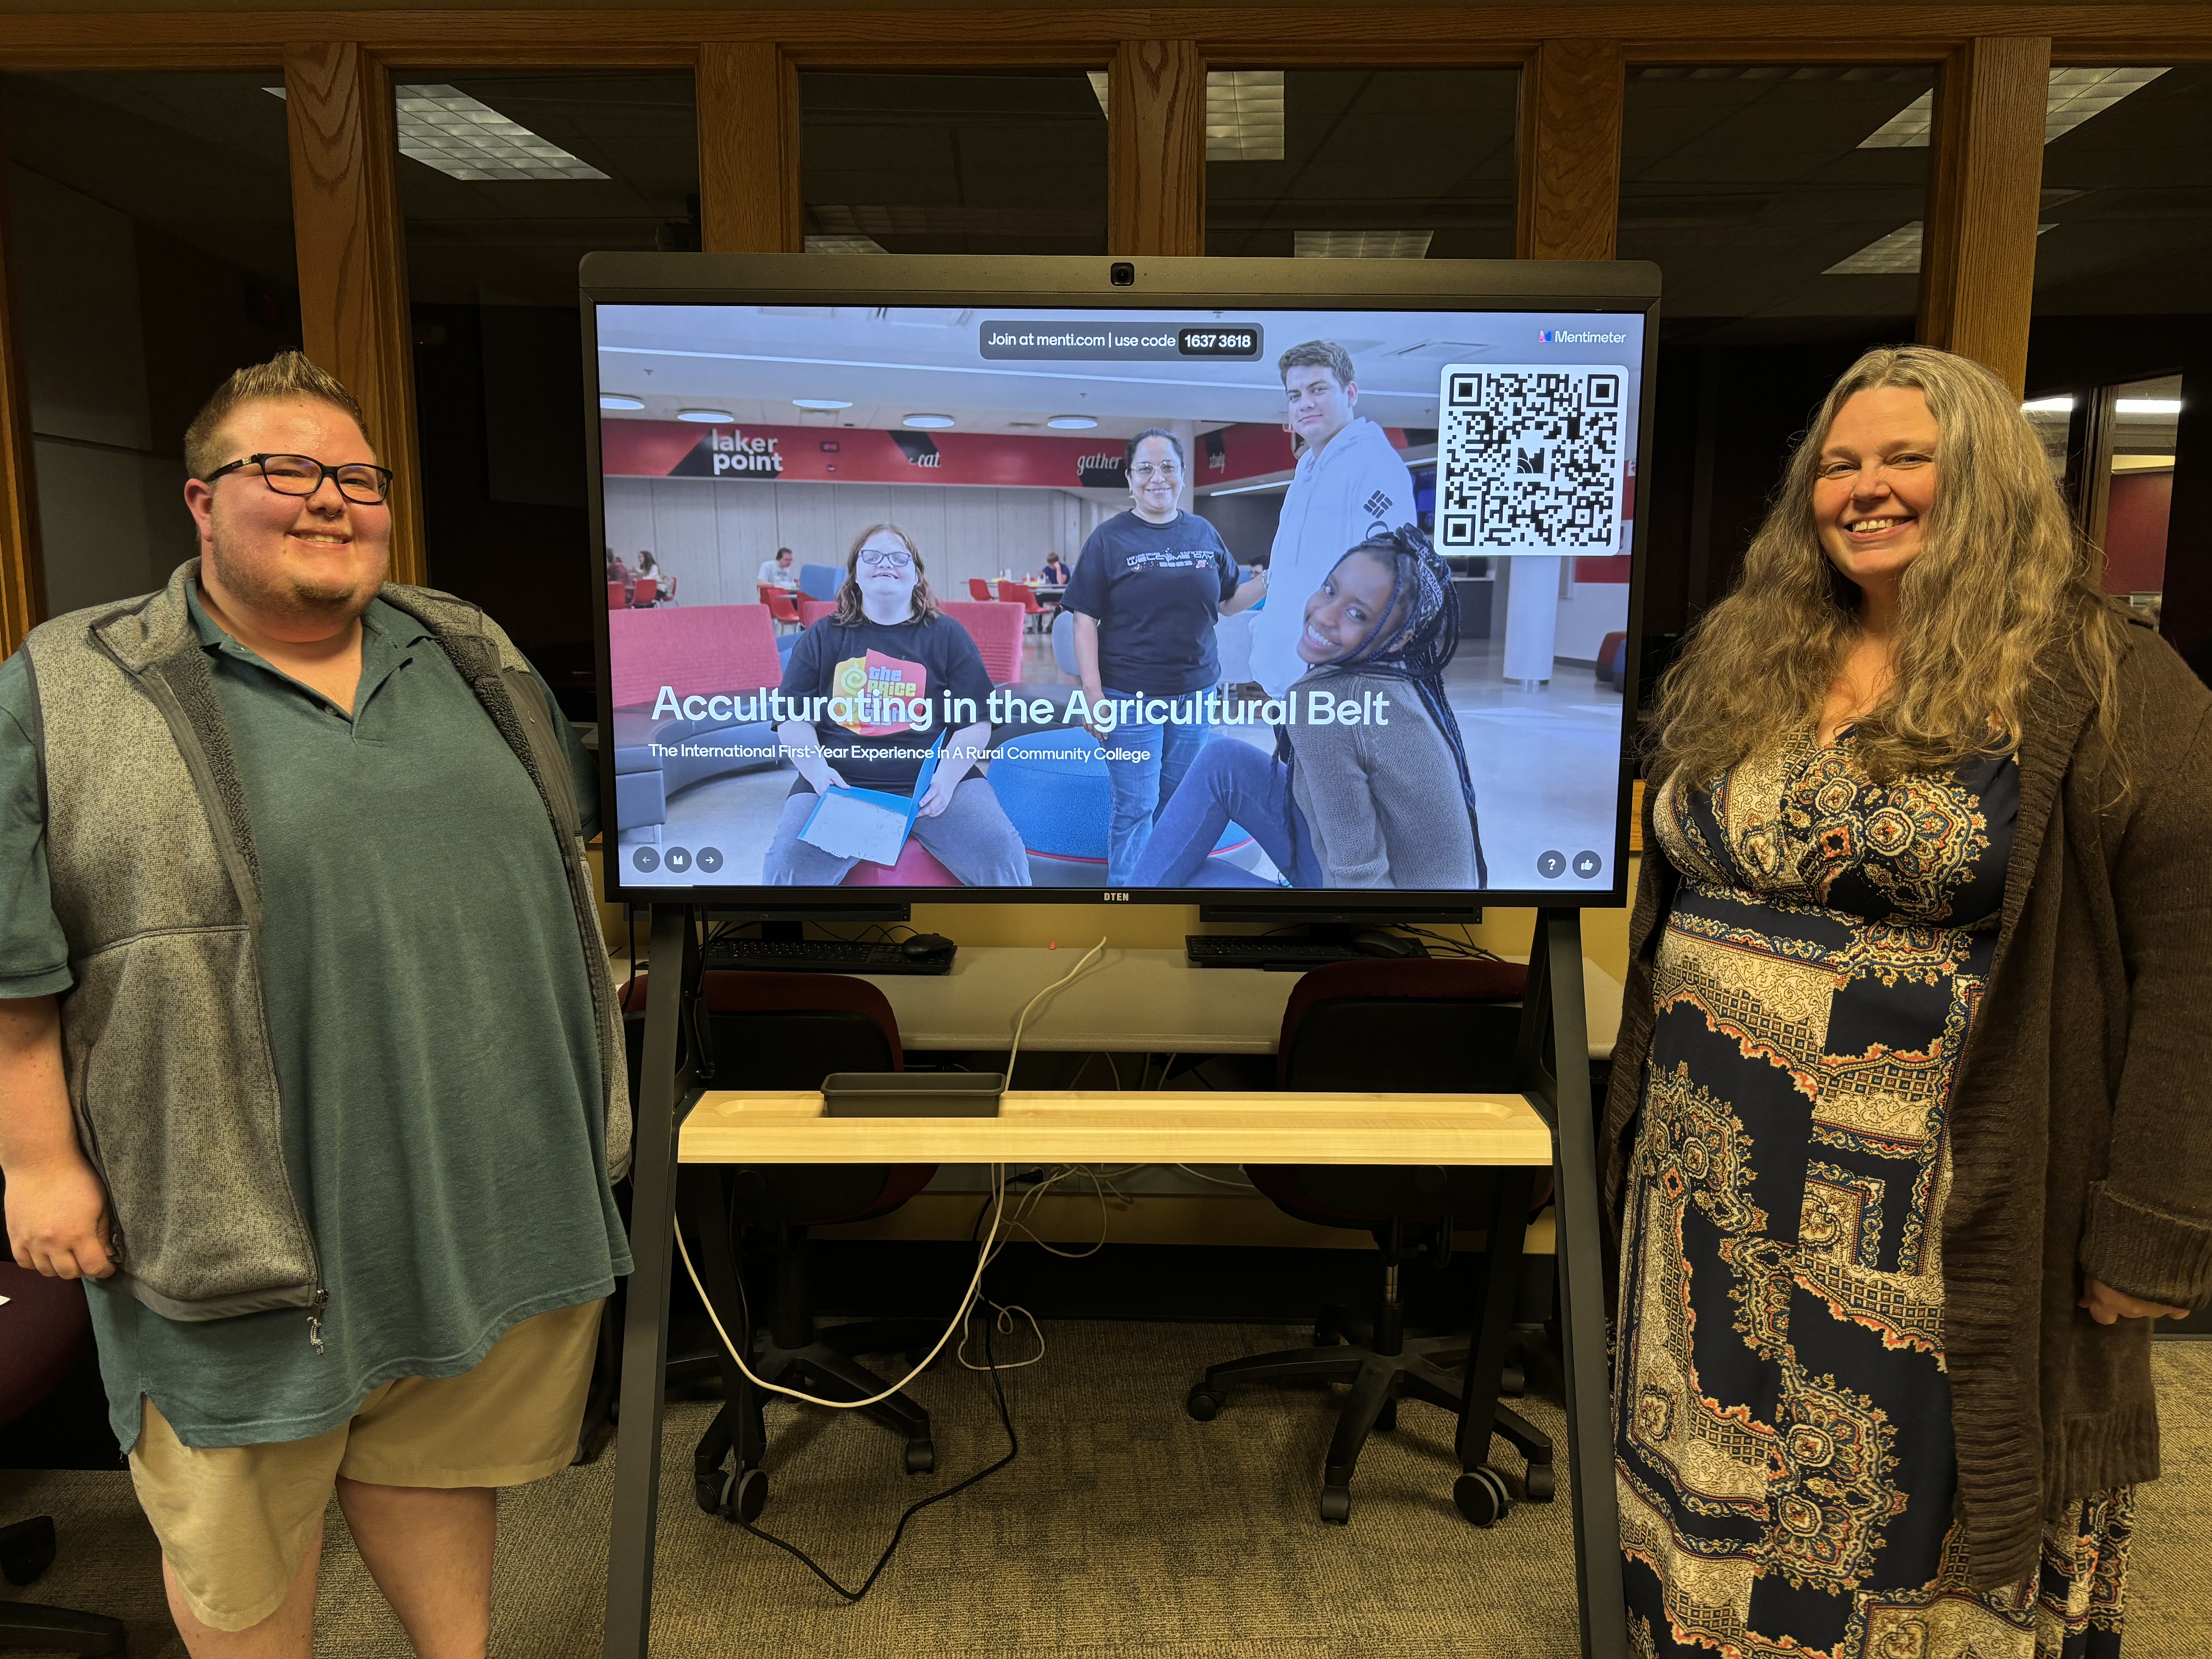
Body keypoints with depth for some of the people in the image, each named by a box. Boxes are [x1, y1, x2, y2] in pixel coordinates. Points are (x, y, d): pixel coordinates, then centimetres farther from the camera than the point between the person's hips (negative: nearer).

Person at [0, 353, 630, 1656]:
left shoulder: (470, 652, 8)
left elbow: (582, 813, 17)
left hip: (492, 1188, 4)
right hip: (245, 1216, -3)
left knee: (442, 1452, 21)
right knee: (246, 1520, 15)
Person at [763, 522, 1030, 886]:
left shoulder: (947, 635, 12)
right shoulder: (823, 637, 14)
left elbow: (975, 724, 6)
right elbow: (793, 722, 10)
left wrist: (947, 776, -13)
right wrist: (818, 772, -11)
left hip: (933, 783, 0)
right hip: (842, 784, 0)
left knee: (1003, 856, -23)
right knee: (789, 866, -28)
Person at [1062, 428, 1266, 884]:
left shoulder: (1205, 534, 7)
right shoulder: (1110, 538, -4)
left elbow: (1228, 602, 14)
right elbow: (1086, 620, -7)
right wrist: (1093, 693, -14)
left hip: (1194, 693, 4)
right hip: (1130, 698, -4)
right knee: (1136, 807, 0)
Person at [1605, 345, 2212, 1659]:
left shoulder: (2102, 689, -8)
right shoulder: (1742, 667, 8)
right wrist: (1650, 1107, 14)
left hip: (1935, 1240, -5)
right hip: (1718, 1205, 5)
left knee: (1919, 1526, 11)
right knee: (1717, 1506, 18)